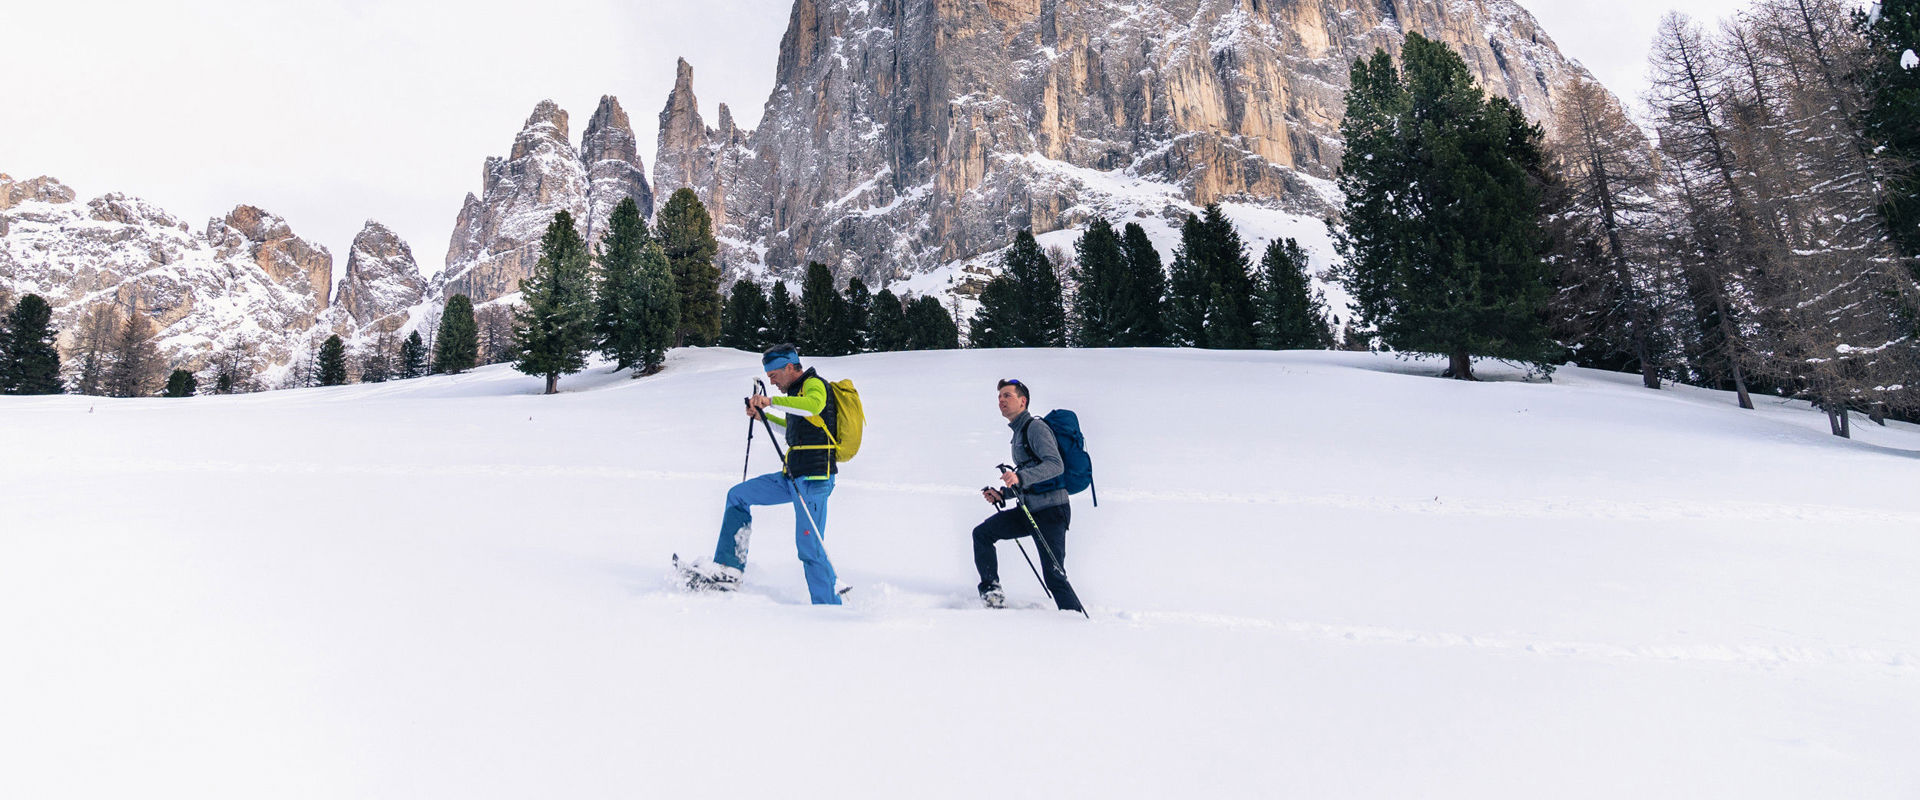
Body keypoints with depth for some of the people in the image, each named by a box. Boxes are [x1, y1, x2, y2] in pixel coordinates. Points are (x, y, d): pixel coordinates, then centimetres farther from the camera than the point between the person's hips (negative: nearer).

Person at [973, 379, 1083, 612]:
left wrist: (1020, 477, -34)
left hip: (1051, 509, -9)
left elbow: (1056, 465, -24)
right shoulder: (1018, 434, 20)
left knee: (1053, 575, -9)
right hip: (1029, 510, 9)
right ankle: (991, 592, 7)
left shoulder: (1035, 427, -9)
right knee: (981, 534, 2)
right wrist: (1002, 494, 12)